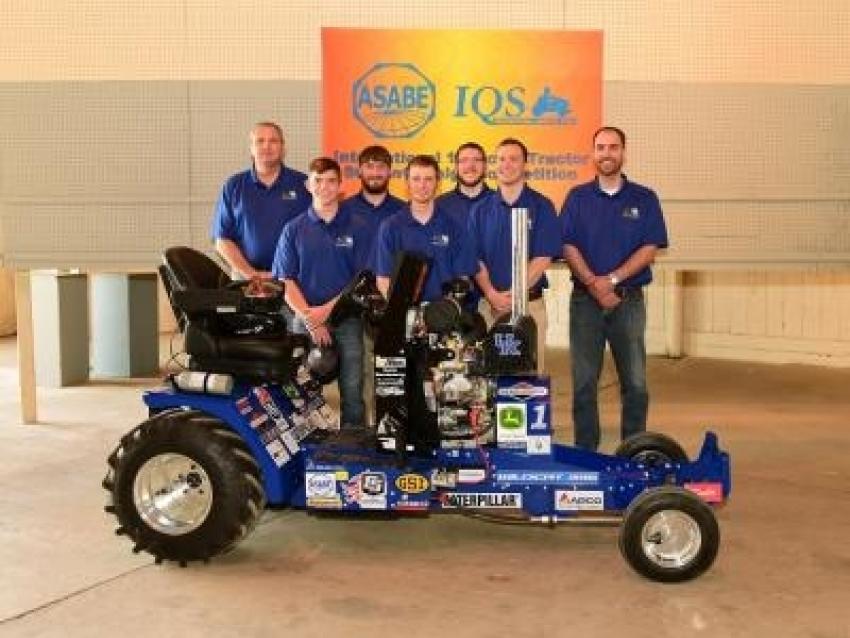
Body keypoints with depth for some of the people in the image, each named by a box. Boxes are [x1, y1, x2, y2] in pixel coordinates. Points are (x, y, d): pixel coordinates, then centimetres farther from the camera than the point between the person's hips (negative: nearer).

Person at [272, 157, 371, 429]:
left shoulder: (357, 228, 5)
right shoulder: (294, 229, 7)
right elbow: (286, 281, 3)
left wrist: (327, 310, -10)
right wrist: (310, 318, -9)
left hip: (347, 320, -1)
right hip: (305, 320, 1)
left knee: (352, 391, -3)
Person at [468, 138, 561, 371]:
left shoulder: (541, 206, 2)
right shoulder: (480, 209, 10)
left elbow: (543, 258, -6)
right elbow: (475, 258, 4)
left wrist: (513, 294, -15)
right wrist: (492, 294, -12)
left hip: (530, 304, -2)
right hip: (489, 304, 2)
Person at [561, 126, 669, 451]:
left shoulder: (644, 199, 7)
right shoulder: (577, 197, 9)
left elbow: (650, 249, -2)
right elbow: (568, 247, 0)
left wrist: (612, 280, -13)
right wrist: (594, 284, -13)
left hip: (629, 299, 0)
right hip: (585, 299, 1)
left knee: (635, 382, -1)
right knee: (584, 381, 3)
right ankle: (585, 451, 12)